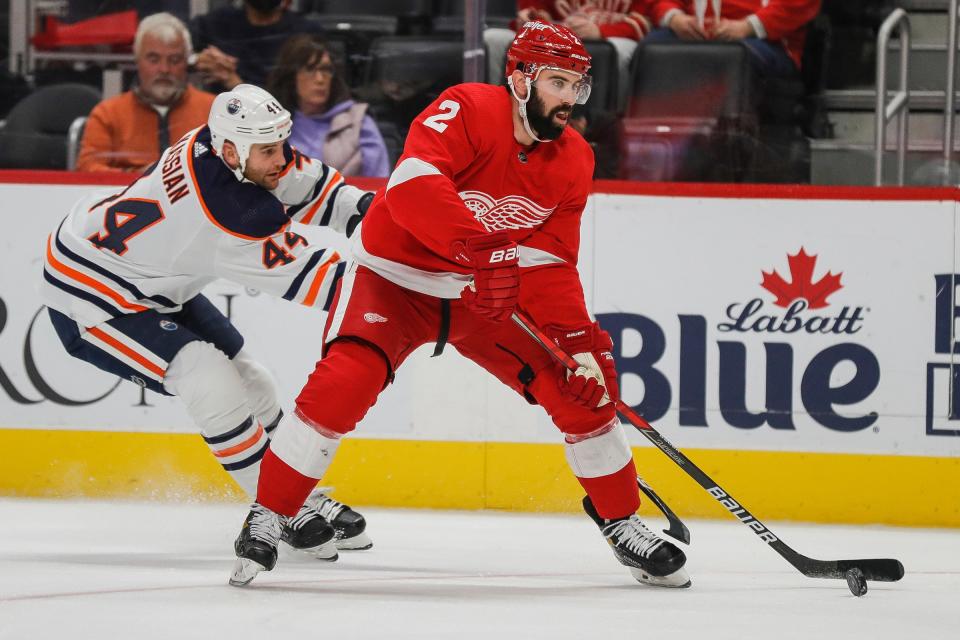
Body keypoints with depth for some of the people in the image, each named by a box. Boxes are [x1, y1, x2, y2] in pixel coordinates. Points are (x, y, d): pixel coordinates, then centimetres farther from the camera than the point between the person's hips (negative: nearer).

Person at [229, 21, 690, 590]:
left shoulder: (573, 161, -3)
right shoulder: (467, 111, -23)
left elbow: (551, 266, -2)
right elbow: (414, 181, -39)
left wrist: (580, 340, -15)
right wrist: (478, 250, -47)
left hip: (491, 292, 5)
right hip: (397, 279, -5)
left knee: (583, 388, -4)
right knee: (342, 385, -26)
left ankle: (623, 526, 15)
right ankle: (268, 518, -10)